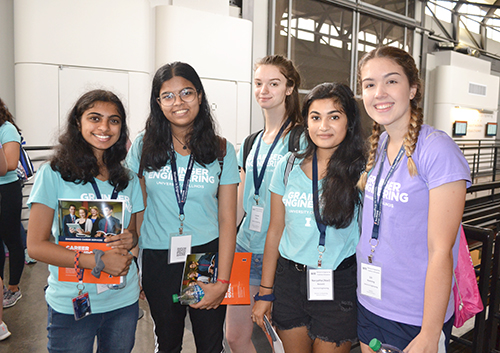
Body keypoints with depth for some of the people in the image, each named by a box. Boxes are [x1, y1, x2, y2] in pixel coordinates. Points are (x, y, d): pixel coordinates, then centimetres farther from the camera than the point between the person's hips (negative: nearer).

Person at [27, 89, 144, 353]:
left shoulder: (128, 180, 5)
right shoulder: (53, 174, -9)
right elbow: (36, 245, -11)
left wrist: (130, 240, -11)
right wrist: (99, 262, -21)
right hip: (71, 305, -3)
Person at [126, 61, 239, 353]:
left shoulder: (222, 151, -3)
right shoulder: (144, 146, -1)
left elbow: (227, 221, -4)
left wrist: (222, 281, -7)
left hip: (208, 254, 0)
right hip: (157, 259, 1)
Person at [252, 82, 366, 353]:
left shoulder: (361, 171, -7)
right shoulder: (289, 166, 1)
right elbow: (275, 230, 5)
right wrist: (265, 292, 7)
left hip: (338, 286, -2)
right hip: (289, 279, 3)